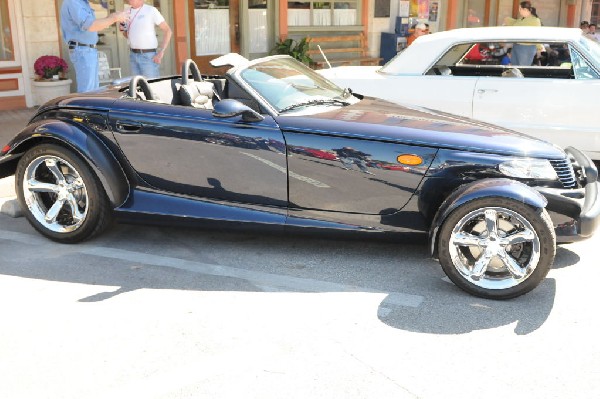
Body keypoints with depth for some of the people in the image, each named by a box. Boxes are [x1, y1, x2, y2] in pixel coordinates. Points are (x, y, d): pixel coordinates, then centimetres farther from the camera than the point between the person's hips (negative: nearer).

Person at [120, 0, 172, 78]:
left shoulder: (151, 10, -8)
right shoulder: (127, 13, 11)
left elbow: (167, 30, -9)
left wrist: (161, 53, -15)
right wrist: (123, 30, -1)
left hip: (148, 56, -6)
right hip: (133, 55, 6)